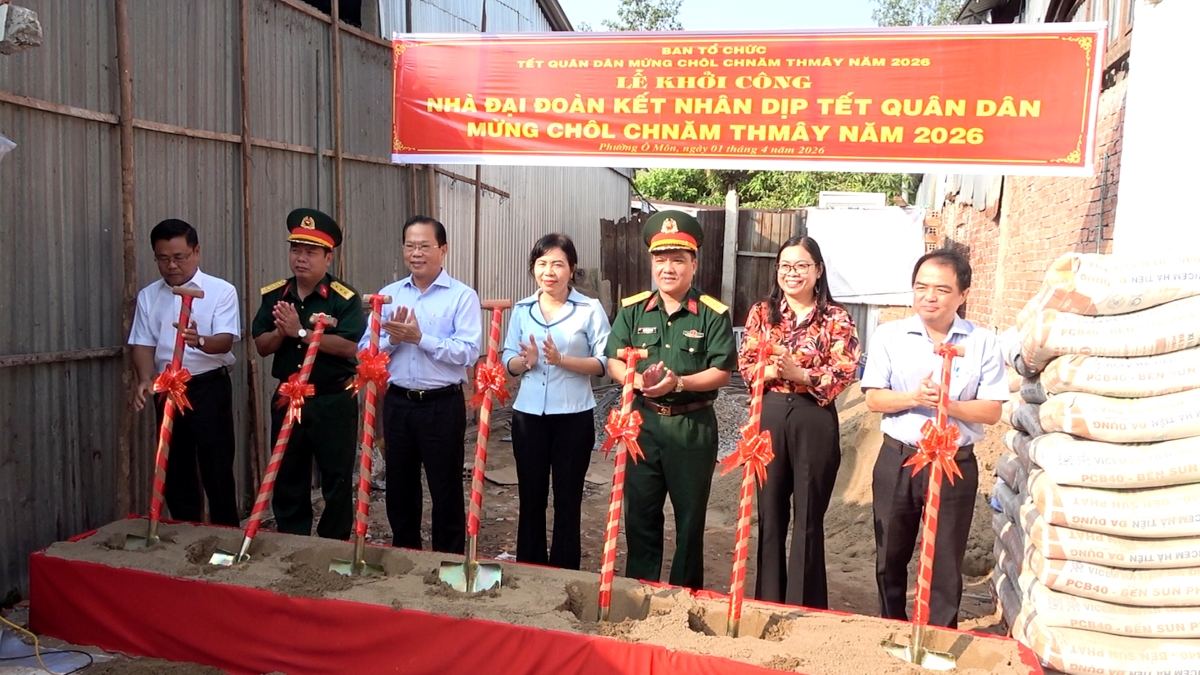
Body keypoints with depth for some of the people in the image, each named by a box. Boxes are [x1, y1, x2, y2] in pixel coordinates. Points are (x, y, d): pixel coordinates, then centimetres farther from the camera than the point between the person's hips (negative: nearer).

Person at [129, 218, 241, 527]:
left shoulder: (221, 291, -6)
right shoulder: (148, 296, 8)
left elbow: (226, 340, -16)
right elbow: (143, 344, 5)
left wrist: (199, 341, -38)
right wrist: (145, 380, -13)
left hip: (209, 387, -4)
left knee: (216, 470, -1)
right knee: (175, 470, 12)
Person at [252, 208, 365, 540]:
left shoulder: (344, 298, -11)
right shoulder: (274, 295, 5)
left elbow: (350, 347, -22)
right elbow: (261, 346, 3)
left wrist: (300, 331, -23)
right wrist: (281, 330, -17)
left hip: (334, 401, -5)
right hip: (287, 398, 5)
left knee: (337, 480, 7)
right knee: (287, 479, 15)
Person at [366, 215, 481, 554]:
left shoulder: (462, 296, -6)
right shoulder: (388, 294, 8)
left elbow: (468, 352, -18)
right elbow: (366, 350, 4)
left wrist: (420, 338, -21)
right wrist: (393, 339, -15)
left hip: (443, 404, -4)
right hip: (398, 403, 5)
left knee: (446, 488, 7)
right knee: (399, 486, 16)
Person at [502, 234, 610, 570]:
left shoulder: (590, 309, -6)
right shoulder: (521, 310, 5)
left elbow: (604, 362, -9)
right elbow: (509, 362, 8)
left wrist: (562, 359, -21)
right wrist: (525, 362, -14)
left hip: (573, 416, -3)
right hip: (528, 415, 3)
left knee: (567, 500, 8)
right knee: (530, 498, 12)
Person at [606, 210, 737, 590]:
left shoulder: (712, 314, -5)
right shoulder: (632, 310, 4)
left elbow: (722, 372, -9)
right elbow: (614, 362, 2)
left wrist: (678, 383, -23)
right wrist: (638, 381, -19)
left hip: (693, 425, -2)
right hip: (643, 421, 3)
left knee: (690, 514, 10)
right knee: (640, 512, 10)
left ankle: (686, 596, 26)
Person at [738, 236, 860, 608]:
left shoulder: (836, 318, -3)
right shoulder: (762, 312, 5)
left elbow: (844, 372, -9)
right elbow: (745, 364, 4)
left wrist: (801, 374, -22)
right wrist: (770, 371, -16)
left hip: (815, 421, -3)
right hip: (769, 416, 3)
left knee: (809, 517, 7)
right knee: (770, 512, 12)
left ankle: (804, 608, 21)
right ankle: (768, 602, 27)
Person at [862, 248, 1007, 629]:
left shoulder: (982, 343, -2)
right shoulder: (890, 335, -1)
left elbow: (991, 411, -5)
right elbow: (873, 398, -4)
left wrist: (949, 405, -22)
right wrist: (914, 398, -22)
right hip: (898, 460, 2)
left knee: (946, 562, 8)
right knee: (891, 557, 14)